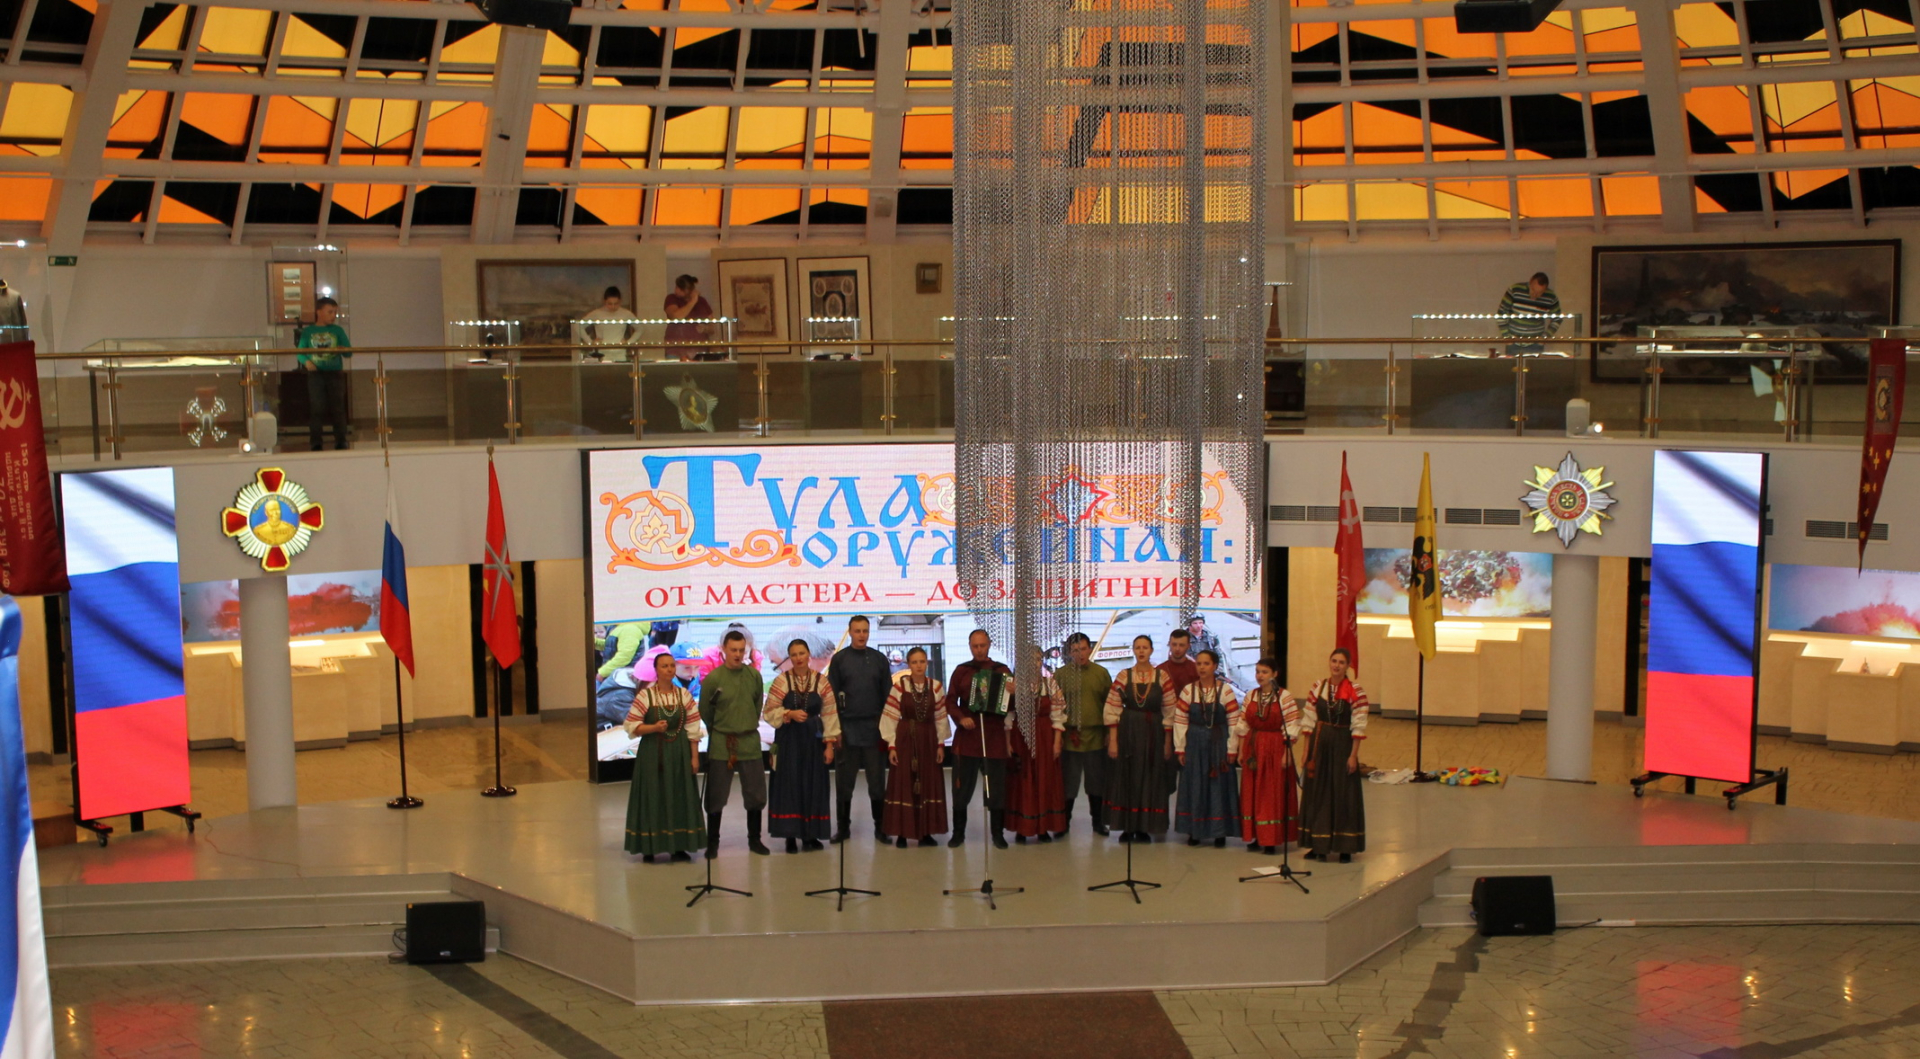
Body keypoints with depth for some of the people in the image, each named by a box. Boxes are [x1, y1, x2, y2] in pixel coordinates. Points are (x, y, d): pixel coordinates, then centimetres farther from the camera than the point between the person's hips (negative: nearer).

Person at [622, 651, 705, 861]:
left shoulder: (684, 695, 3)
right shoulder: (645, 696, -6)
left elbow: (693, 729, 3)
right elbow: (631, 726, -7)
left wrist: (695, 757, -1)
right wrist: (654, 727, -22)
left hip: (679, 754, 3)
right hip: (653, 754, -3)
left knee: (680, 798, 6)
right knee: (652, 799, 0)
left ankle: (678, 846, 15)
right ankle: (649, 848, 8)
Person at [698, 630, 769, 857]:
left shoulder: (754, 675, -1)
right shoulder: (712, 678, -10)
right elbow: (704, 711, 2)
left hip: (750, 741, 3)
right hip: (721, 744, -3)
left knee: (756, 794, 7)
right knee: (716, 796, 4)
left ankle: (754, 839, 21)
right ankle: (712, 842, 15)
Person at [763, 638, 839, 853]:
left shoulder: (821, 681, 0)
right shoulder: (781, 681, -3)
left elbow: (829, 714, 1)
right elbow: (770, 712, -2)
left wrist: (829, 743, -3)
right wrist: (790, 714, -19)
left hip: (813, 739, 1)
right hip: (788, 740, -1)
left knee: (813, 785, 5)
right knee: (789, 785, -1)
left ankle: (811, 833, 16)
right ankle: (790, 835, 6)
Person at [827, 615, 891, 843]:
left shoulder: (879, 659, 7)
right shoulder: (839, 659, 3)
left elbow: (888, 695, 7)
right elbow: (831, 695, 1)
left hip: (874, 729, 1)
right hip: (847, 729, -1)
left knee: (877, 780, 4)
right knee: (844, 781, 5)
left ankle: (880, 826, 12)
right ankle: (843, 826, 13)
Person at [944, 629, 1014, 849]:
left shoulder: (1002, 671, 9)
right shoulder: (961, 671, 8)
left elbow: (1011, 705, 8)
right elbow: (951, 701, 3)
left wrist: (1013, 694, -15)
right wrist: (961, 718, -15)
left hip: (995, 736, 0)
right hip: (967, 736, 0)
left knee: (997, 786, 2)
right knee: (962, 785, 3)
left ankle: (997, 833, 11)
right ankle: (958, 832, 12)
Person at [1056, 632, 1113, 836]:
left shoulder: (1101, 673, 5)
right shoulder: (1060, 674, 2)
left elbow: (1110, 704, 8)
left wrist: (1110, 733, 5)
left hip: (1095, 735, 1)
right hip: (1069, 736, -1)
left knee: (1096, 781, 9)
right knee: (1067, 781, 5)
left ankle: (1098, 821, 21)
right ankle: (1064, 822, 15)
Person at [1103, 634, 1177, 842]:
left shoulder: (1162, 676, -1)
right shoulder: (1123, 676, -1)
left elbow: (1169, 711, 1)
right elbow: (1112, 710, -2)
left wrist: (1167, 742, -1)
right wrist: (1112, 740, -7)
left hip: (1153, 733, 0)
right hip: (1127, 731, 0)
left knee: (1150, 779, 5)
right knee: (1126, 778, 5)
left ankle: (1144, 828, 17)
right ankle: (1127, 827, 16)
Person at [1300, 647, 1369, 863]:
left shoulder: (1355, 692, -6)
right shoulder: (1317, 688, 4)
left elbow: (1359, 726, -8)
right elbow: (1309, 722, 6)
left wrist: (1353, 755, -12)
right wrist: (1307, 752, 3)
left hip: (1342, 744, -3)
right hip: (1320, 744, 3)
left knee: (1344, 795, 1)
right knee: (1317, 793, 8)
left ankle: (1345, 847, 8)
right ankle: (1318, 845, 17)